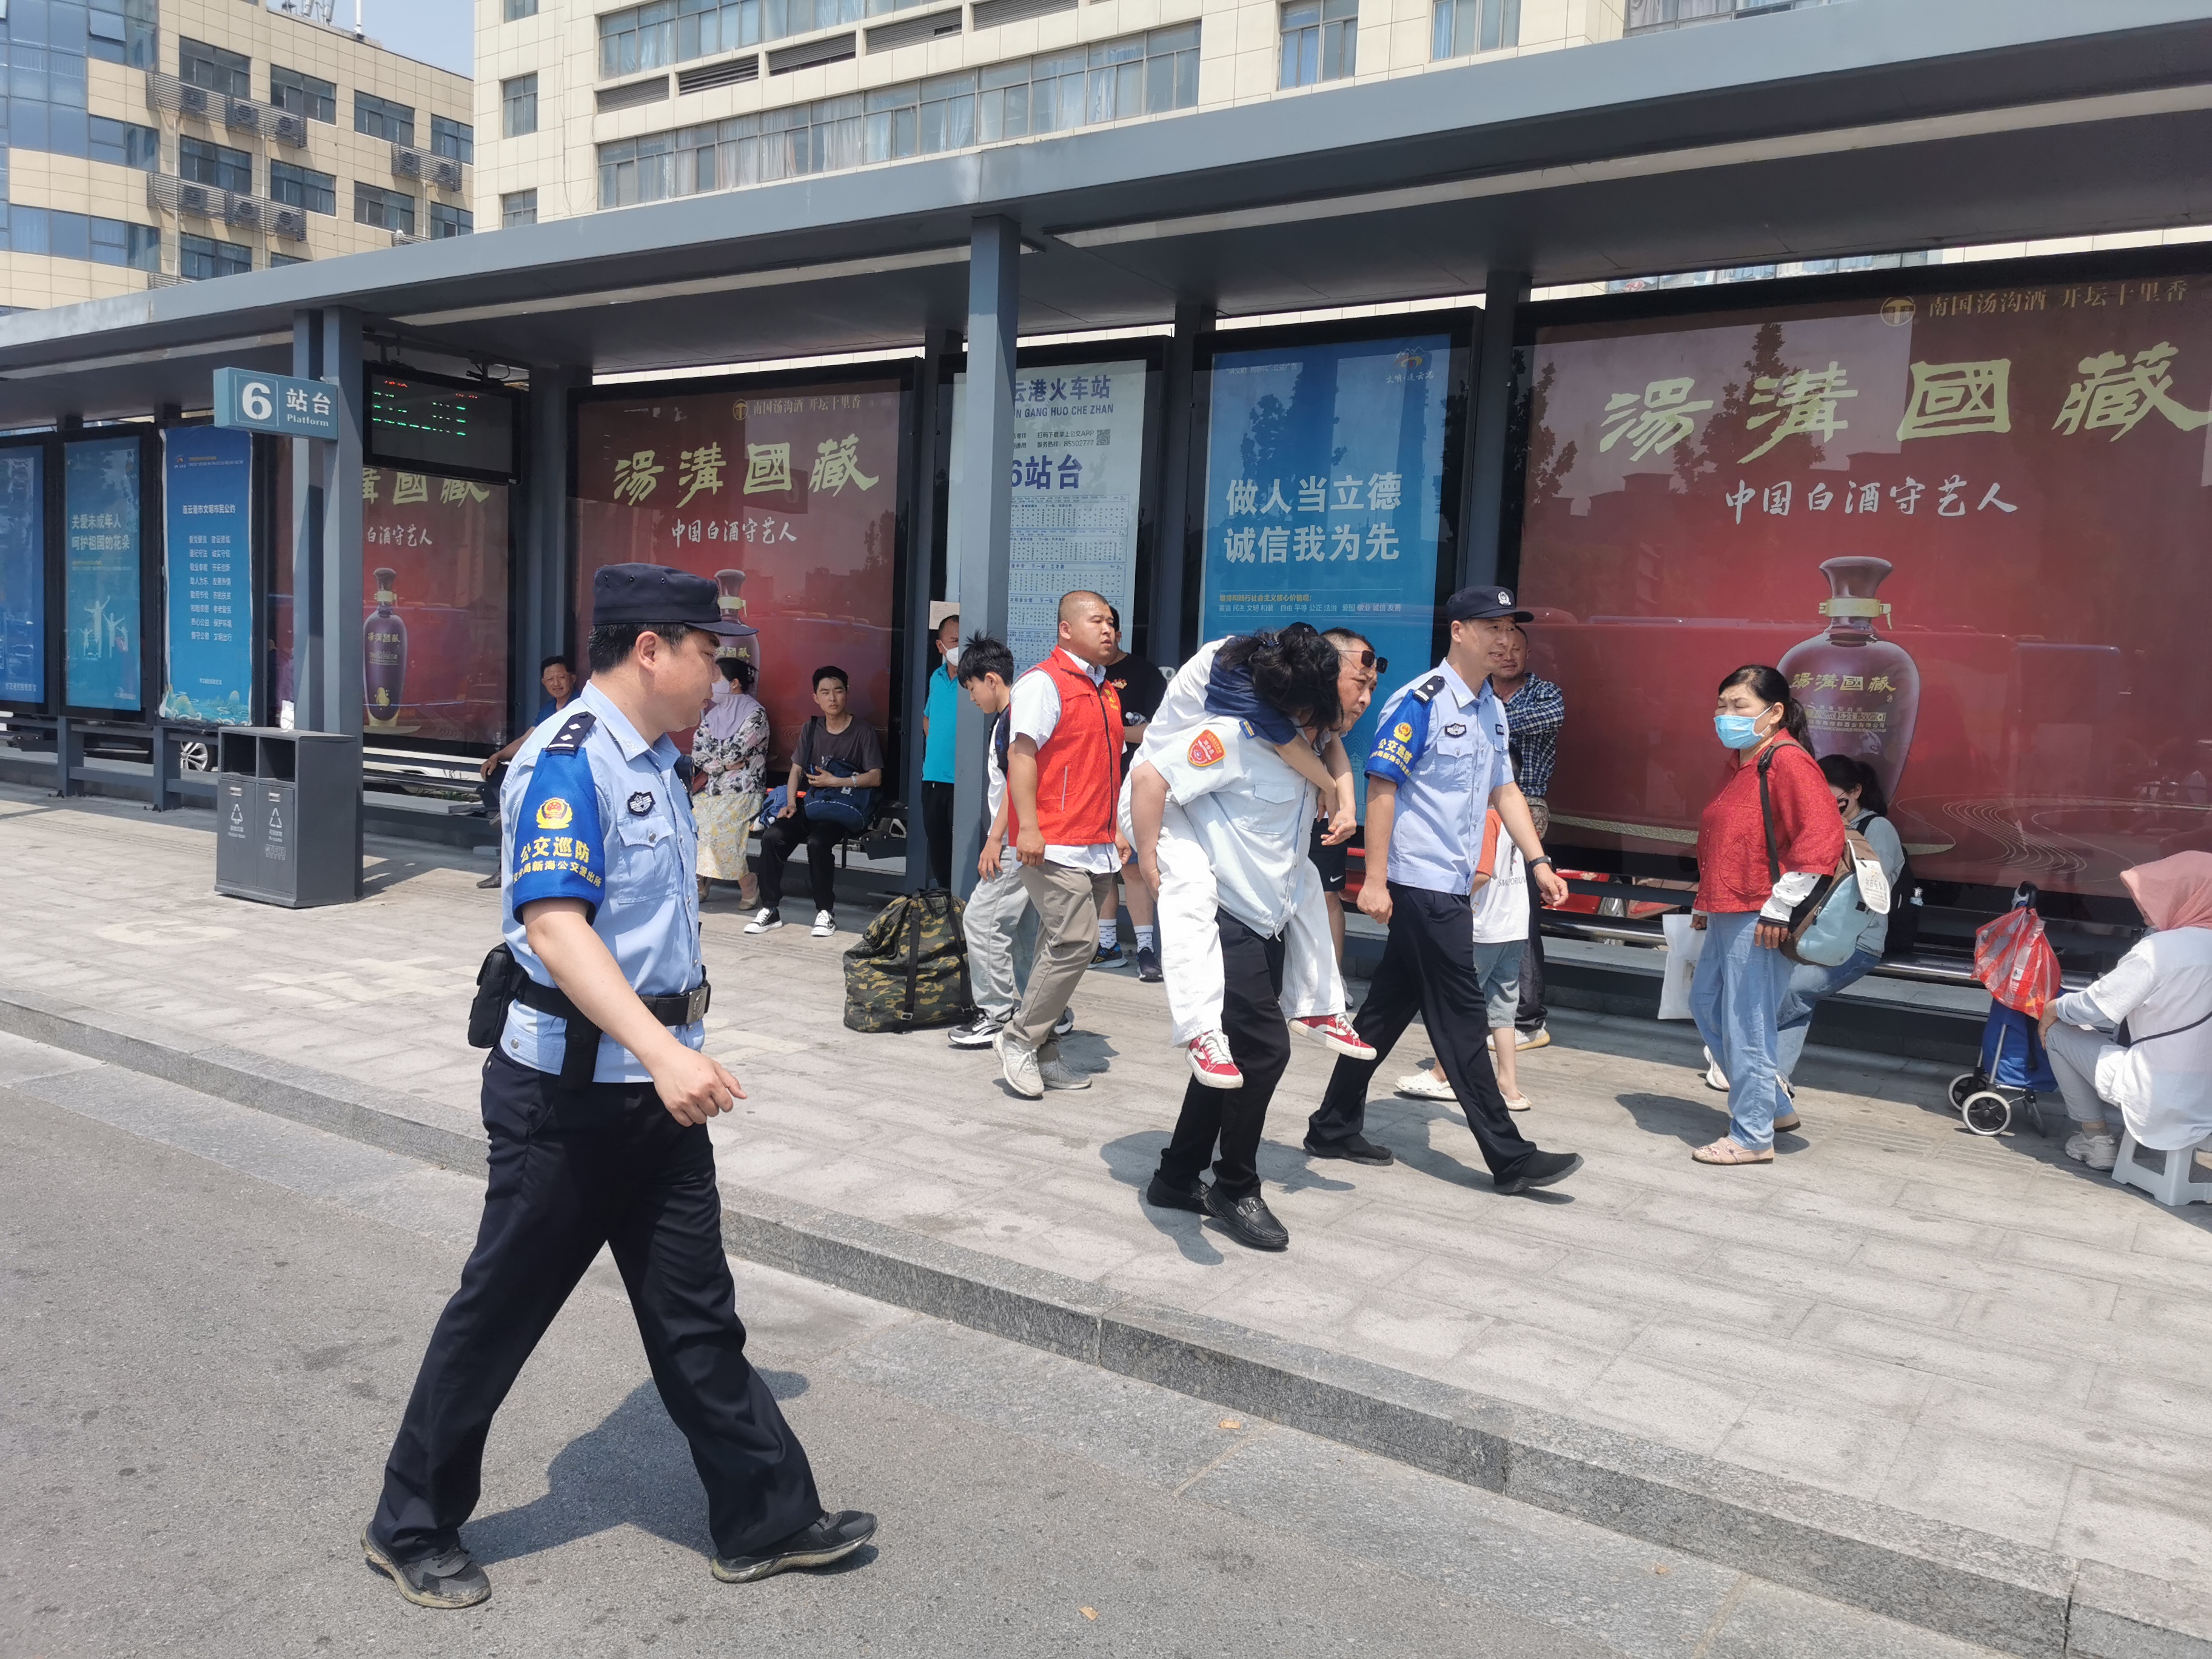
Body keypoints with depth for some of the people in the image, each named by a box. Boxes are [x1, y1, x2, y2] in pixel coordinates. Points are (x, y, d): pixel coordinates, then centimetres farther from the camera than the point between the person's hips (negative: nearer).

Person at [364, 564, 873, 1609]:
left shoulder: (656, 763, 10)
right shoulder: (567, 760, -18)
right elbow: (555, 926, -29)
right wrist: (663, 1051, -38)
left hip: (656, 1089, 8)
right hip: (569, 1090, -8)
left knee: (696, 1314, 13)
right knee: (500, 1314, 9)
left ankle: (767, 1520, 23)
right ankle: (413, 1527, 30)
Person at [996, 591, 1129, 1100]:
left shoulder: (1105, 690, 19)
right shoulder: (1043, 682, -7)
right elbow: (1022, 755, -15)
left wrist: (1116, 829, 24)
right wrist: (1027, 827, -22)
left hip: (1095, 848, 9)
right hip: (1054, 845, -9)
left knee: (1062, 948, 11)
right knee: (1075, 942, -14)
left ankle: (1041, 1054, 18)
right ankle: (1018, 1038, -1)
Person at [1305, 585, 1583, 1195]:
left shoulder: (1492, 710, 14)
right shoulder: (1419, 702, -13)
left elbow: (1504, 790, 21)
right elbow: (1381, 789, -15)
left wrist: (1538, 862, 13)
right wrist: (1375, 880, -19)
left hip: (1452, 886, 9)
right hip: (1420, 883, -9)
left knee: (1393, 1005, 13)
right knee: (1460, 1015, -3)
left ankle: (1334, 1127, 24)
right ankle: (1509, 1157, 3)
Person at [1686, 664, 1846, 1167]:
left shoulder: (1787, 761, -14)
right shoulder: (1741, 764, 15)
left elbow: (1822, 838, -23)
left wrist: (1780, 906, -23)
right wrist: (1707, 901, 24)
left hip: (1759, 920, -11)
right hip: (1727, 914, 11)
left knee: (1747, 1024, -4)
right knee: (1706, 1004, 18)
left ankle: (1752, 1137, 9)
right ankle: (1775, 1106, 31)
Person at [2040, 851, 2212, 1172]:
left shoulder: (2161, 948, -20)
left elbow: (2095, 1007, -14)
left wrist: (2052, 1008, 3)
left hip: (2158, 1098, -8)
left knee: (2057, 1032, 8)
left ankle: (2096, 1137, 14)